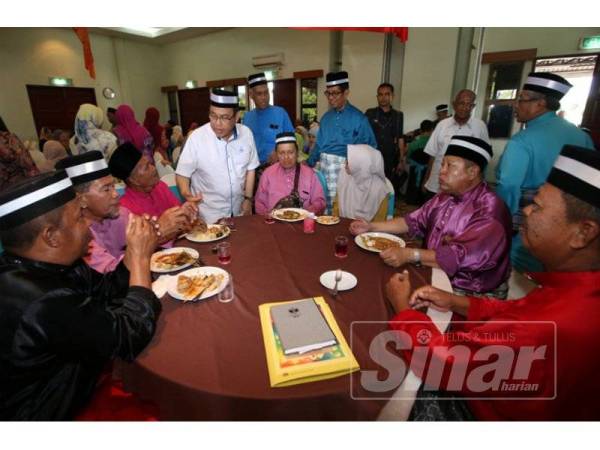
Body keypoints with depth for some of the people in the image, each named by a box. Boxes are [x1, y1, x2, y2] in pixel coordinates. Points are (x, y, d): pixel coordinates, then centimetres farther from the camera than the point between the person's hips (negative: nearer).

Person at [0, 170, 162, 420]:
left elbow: (105, 291, 3)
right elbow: (132, 335, -26)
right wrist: (140, 256, -20)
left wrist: (134, 249, -13)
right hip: (57, 412, -7)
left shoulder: (41, 265, -9)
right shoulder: (43, 304, -37)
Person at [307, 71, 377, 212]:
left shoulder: (358, 118, -5)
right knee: (324, 206, 7)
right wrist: (309, 164, 12)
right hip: (324, 167, 5)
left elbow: (370, 148, -3)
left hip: (344, 168, -5)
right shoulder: (326, 117, 12)